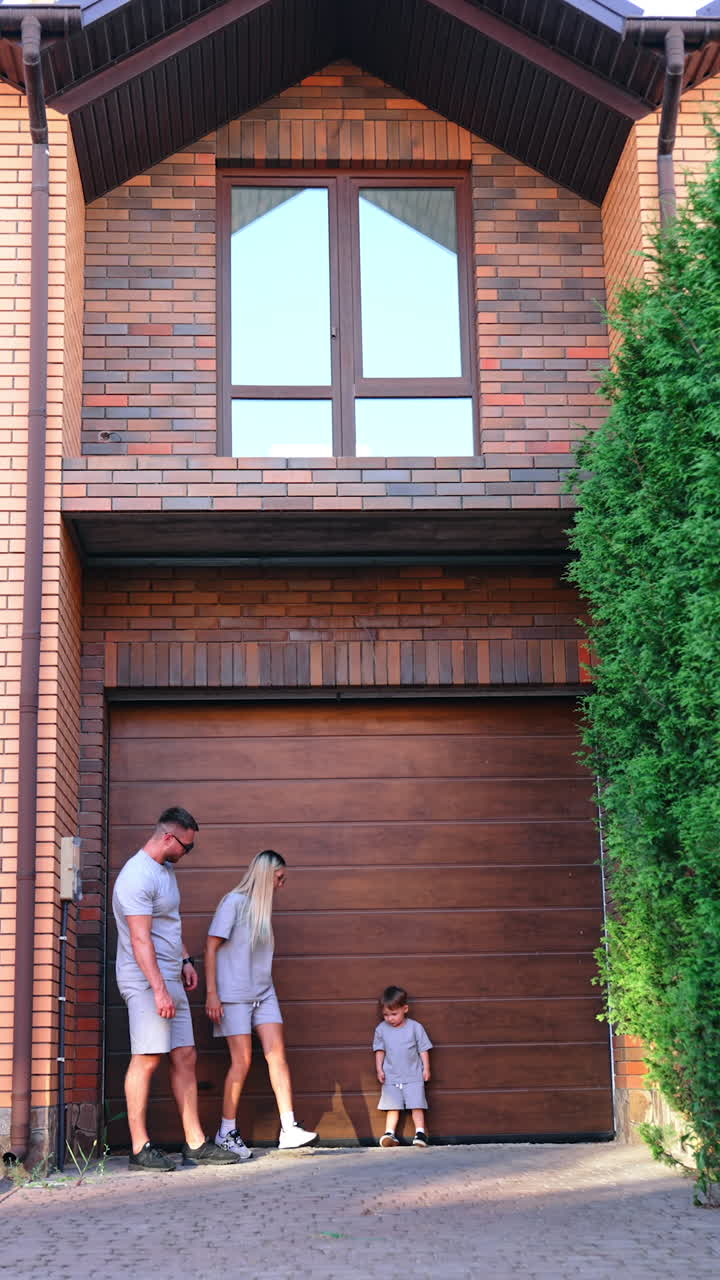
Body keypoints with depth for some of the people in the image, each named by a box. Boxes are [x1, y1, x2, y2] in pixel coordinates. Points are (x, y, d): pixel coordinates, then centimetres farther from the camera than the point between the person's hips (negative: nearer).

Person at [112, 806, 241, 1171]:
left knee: (185, 1057, 6)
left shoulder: (166, 869, 16)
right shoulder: (138, 876, -17)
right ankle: (139, 1148, -5)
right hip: (146, 981, -10)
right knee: (147, 1058, -9)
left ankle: (195, 1144, 8)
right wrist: (159, 989, -25)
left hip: (170, 978, 10)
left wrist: (185, 960, 21)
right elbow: (140, 939, -22)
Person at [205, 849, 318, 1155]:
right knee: (242, 1061, -8)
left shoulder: (262, 906, 15)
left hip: (263, 993, 7)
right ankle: (226, 1132, 5)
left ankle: (288, 1130, -7)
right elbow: (211, 948, -10)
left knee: (277, 1054, -5)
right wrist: (212, 994, -15)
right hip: (234, 995, -7)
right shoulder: (234, 901, -8)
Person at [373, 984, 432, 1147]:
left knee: (417, 1105, -5)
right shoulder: (381, 1029, 1)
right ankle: (389, 1134, -3)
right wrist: (379, 1069, 2)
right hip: (391, 1077, 2)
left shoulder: (415, 1027, -5)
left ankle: (420, 1133, -2)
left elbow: (423, 1049, 1)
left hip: (413, 1076, -2)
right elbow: (380, 1050, 8)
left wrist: (426, 1069, -1)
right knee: (392, 1106, -1)